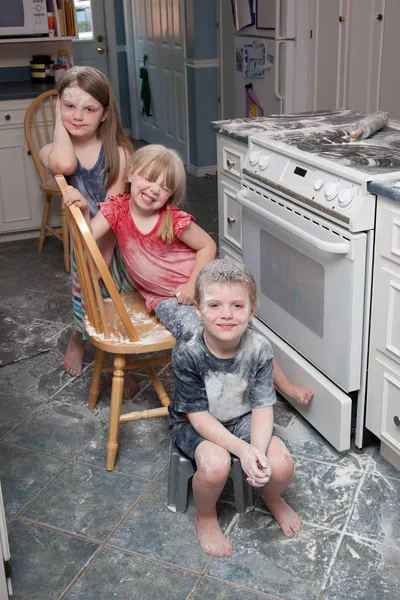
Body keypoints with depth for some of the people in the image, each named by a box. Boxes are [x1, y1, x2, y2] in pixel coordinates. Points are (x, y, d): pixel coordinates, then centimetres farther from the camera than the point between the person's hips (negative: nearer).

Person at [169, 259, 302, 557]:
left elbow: (263, 409, -16)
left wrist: (259, 451, -34)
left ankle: (272, 498, 19)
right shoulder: (187, 351, -27)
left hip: (243, 419, 2)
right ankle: (205, 516, 4)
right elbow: (199, 416, -22)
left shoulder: (259, 348, -20)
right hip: (195, 425, -2)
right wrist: (242, 449, -32)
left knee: (282, 465, -20)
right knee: (216, 464, -32)